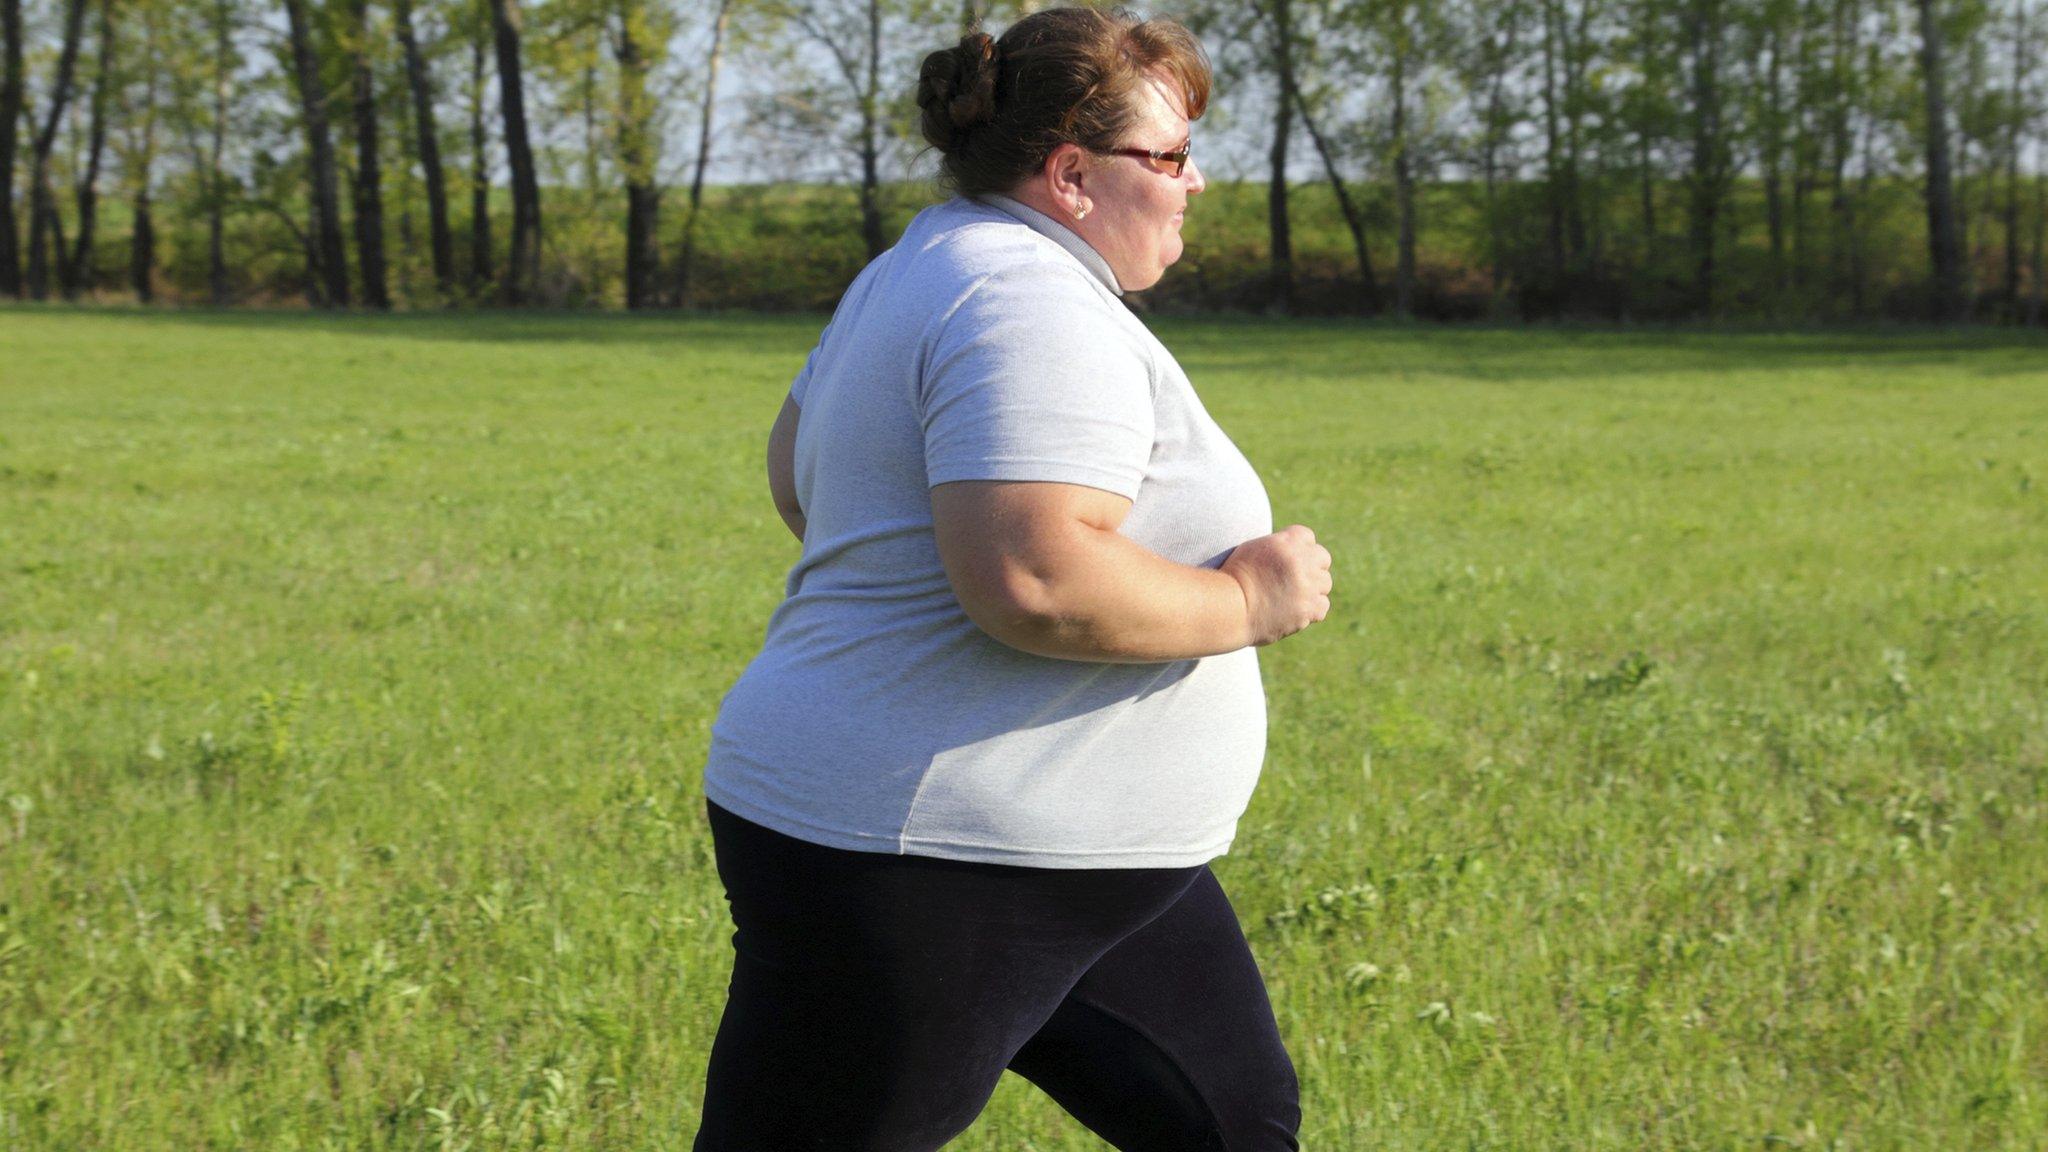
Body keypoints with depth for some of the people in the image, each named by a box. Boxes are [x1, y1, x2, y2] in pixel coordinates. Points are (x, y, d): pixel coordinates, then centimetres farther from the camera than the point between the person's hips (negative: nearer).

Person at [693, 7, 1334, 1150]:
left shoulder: (927, 268, 12)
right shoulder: (1039, 308, -21)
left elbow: (799, 476, 23)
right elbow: (1033, 580, -32)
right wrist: (1243, 602, -19)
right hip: (916, 875, -11)